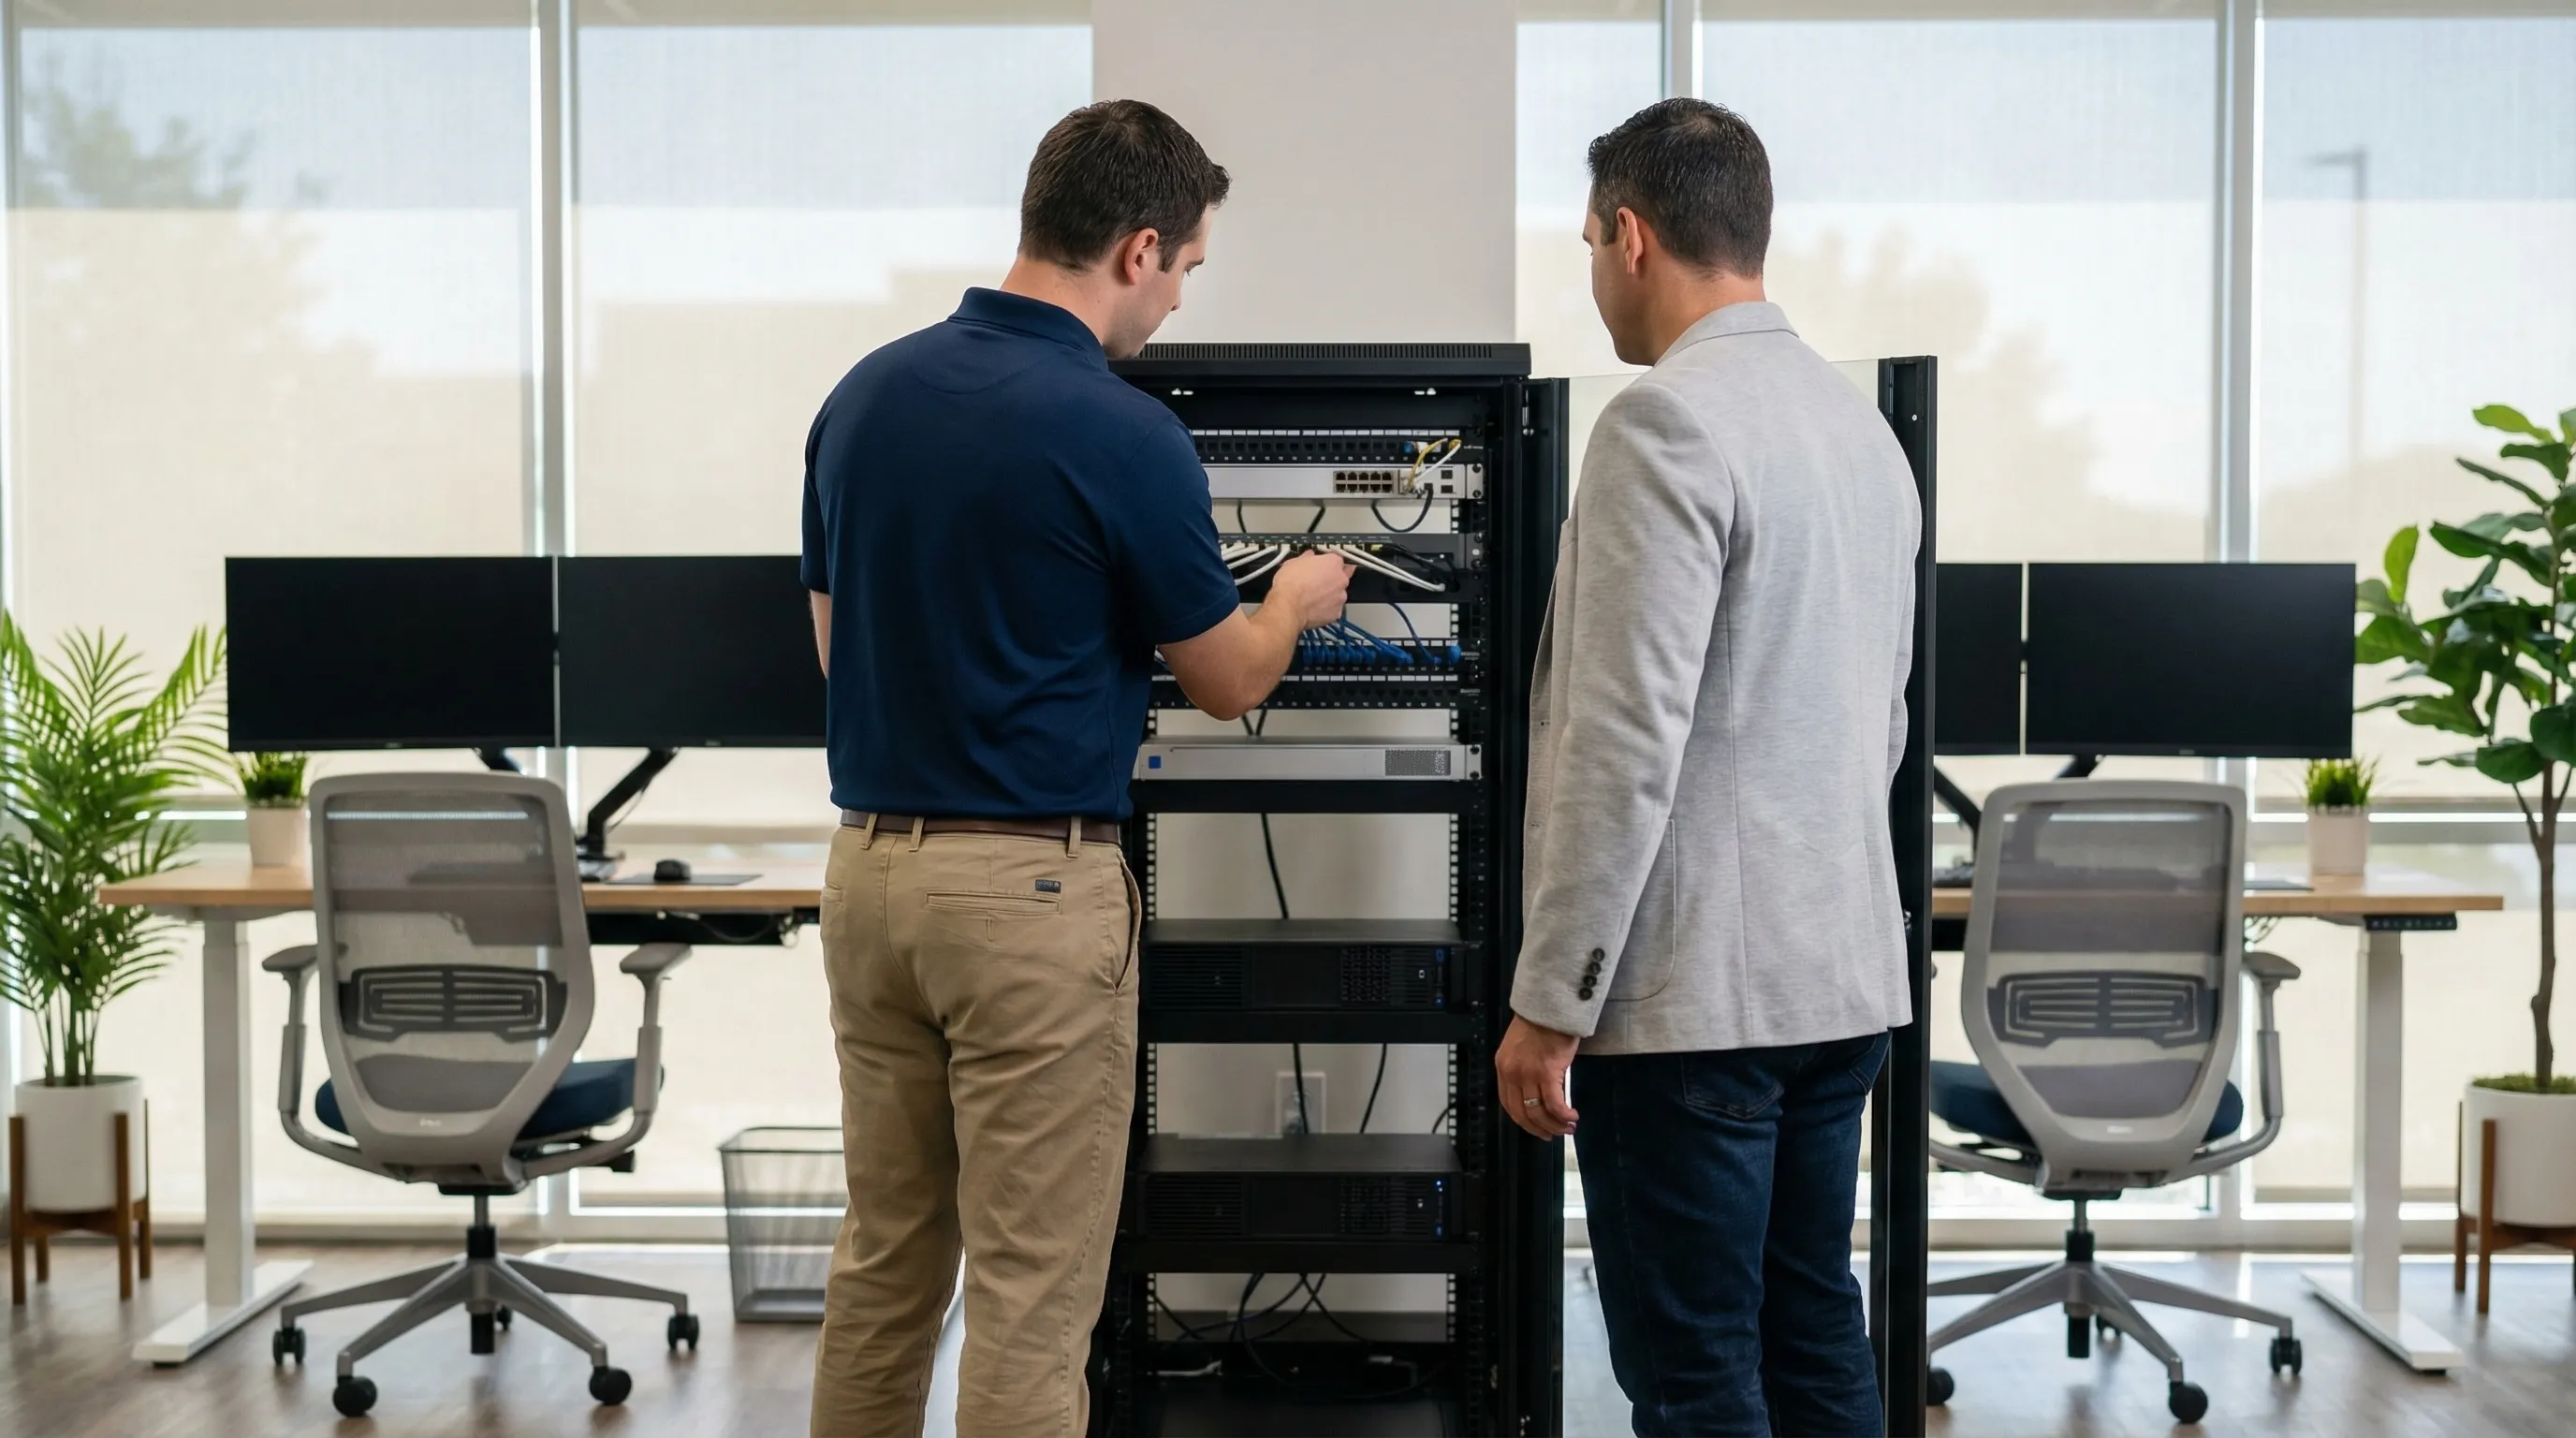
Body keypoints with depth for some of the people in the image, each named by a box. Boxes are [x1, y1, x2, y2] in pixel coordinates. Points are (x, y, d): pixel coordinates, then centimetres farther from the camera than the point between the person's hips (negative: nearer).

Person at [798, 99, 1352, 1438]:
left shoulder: (863, 395, 6)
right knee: (1030, 1291, 2)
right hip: (1032, 885, -7)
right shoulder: (1120, 433, -15)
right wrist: (1295, 602, 19)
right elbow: (1227, 681, -2)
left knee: (884, 1261, 17)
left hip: (867, 867, 7)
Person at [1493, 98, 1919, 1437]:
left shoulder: (1666, 423, -14)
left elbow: (1627, 743, -19)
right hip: (1844, 975, 9)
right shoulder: (1861, 422, 12)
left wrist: (1550, 1002, -14)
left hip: (1694, 991, -9)